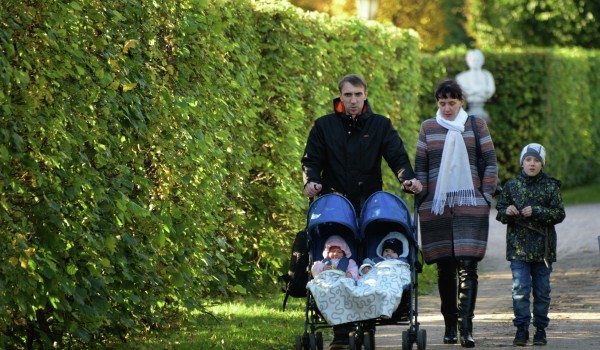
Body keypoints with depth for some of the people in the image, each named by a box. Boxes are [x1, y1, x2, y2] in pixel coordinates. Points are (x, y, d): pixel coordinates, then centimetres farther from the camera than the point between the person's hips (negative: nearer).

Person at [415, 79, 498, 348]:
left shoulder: (476, 125, 8)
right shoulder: (428, 128, 11)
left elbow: (491, 162, 10)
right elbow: (420, 167, 13)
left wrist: (486, 195, 1)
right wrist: (421, 201, 6)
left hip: (470, 206, -2)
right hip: (437, 207, 2)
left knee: (467, 266, -11)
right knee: (445, 268, 4)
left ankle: (466, 328, -17)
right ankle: (450, 325, 13)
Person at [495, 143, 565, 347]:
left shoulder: (551, 187, 2)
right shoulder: (512, 186, 6)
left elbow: (559, 214, -4)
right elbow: (499, 213, 11)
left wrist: (536, 212, -16)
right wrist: (507, 212, -12)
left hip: (543, 247, 0)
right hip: (518, 246, 0)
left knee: (542, 290, 6)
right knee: (520, 288, -8)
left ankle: (540, 329, 16)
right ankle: (521, 328, -3)